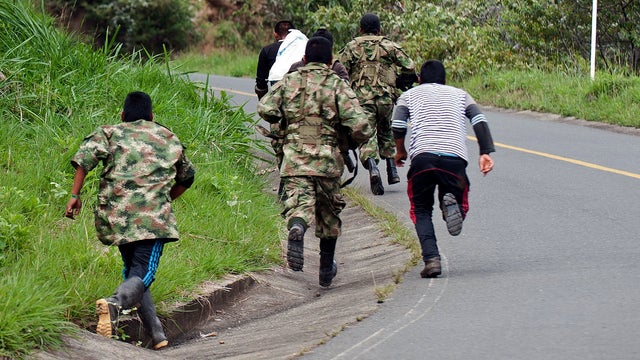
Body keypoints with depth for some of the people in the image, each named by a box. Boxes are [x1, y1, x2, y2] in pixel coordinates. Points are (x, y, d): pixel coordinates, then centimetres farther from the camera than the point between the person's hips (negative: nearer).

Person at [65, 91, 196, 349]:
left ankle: (157, 334, 14)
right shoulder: (169, 139, 21)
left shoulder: (110, 133, 14)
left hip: (116, 216, 2)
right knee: (141, 274, -7)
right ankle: (114, 304, -40)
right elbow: (187, 177, 32)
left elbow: (85, 157, -5)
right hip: (153, 218, -2)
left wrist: (75, 196, -2)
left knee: (133, 271, 17)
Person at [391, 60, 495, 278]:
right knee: (459, 209, 17)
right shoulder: (459, 94, 27)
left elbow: (397, 126, 6)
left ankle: (431, 259, -9)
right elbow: (479, 121, 10)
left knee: (421, 211, 15)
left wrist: (400, 151, 23)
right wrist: (486, 152, 5)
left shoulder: (409, 95, 23)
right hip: (454, 158, 1)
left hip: (422, 157, -1)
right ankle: (450, 203, -22)